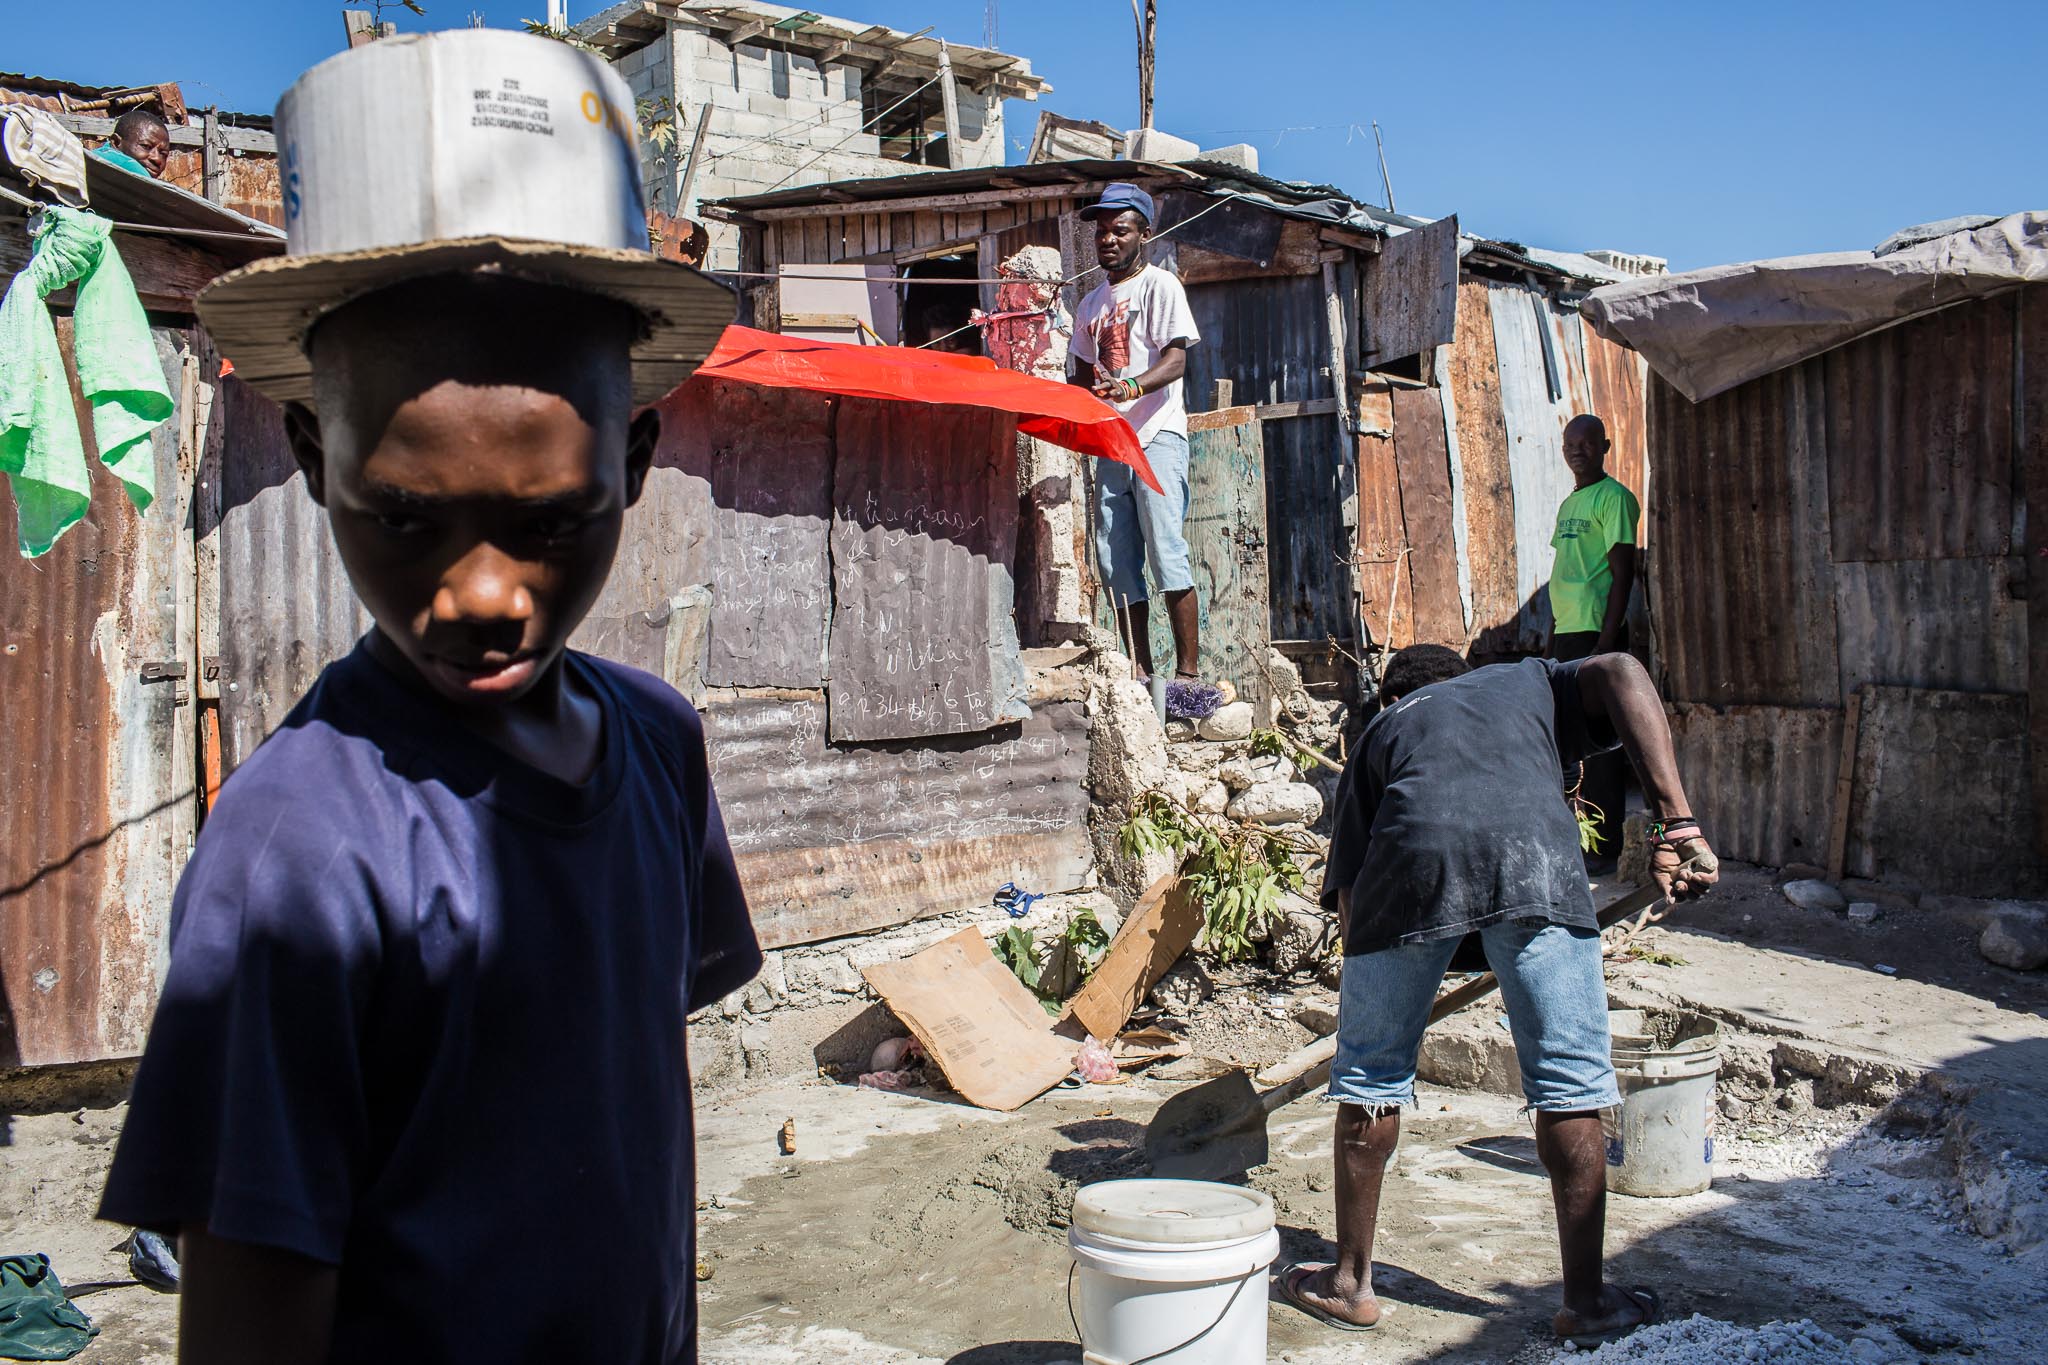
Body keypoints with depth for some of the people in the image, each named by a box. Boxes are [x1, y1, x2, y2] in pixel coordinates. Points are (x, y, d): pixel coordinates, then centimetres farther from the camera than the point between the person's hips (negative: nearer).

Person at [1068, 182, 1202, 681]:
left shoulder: (1160, 285, 1)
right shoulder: (1092, 304, 22)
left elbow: (1176, 359, -11)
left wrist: (1133, 387, -29)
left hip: (1157, 434, -7)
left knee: (1166, 550, -14)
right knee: (1115, 560, 2)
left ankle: (1188, 671, -11)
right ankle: (1142, 672, 8)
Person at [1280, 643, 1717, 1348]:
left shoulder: (1382, 728, 35)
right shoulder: (1531, 678, 37)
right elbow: (1621, 673, 13)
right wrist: (1677, 822, 7)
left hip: (1412, 855, 1)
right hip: (1534, 851, 0)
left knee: (1370, 1076, 17)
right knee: (1570, 1083, 15)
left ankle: (1350, 1282, 28)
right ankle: (1587, 1299, 25)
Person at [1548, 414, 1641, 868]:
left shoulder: (1614, 497, -7)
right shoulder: (1569, 504, 19)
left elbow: (1623, 573, -13)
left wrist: (1605, 644, -19)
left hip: (1597, 632, -9)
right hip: (1566, 632, 9)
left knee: (1599, 742, -5)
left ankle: (1604, 850, 0)